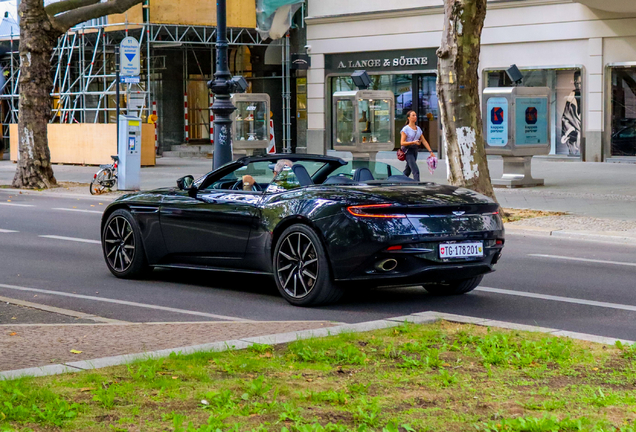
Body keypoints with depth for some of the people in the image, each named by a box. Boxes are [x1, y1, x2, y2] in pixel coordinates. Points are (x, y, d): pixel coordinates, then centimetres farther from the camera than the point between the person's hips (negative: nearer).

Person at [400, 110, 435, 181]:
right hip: (408, 151, -7)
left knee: (408, 171, 11)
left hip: (415, 151, 7)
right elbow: (402, 143, -12)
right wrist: (413, 142, -26)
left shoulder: (418, 129, 12)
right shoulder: (405, 129, -7)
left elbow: (424, 141, 12)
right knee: (416, 171, -17)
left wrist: (431, 151, 3)